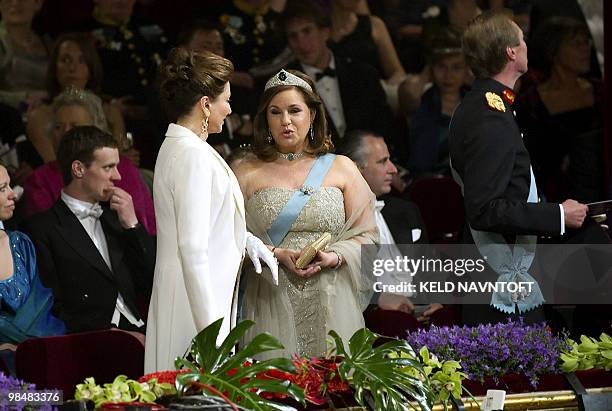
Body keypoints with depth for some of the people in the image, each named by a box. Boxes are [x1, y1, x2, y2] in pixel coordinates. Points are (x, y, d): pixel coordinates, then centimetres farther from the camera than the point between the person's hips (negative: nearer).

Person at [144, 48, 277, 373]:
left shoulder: (176, 147, 14)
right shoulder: (193, 155, -16)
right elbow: (192, 249, -22)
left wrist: (246, 239, 15)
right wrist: (211, 328, -24)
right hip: (200, 303, -10)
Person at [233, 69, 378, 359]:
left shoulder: (341, 169, 11)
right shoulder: (247, 173, 8)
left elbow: (366, 234, 8)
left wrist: (334, 257, -10)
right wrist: (277, 255, -13)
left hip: (329, 301, 1)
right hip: (271, 300, -1)